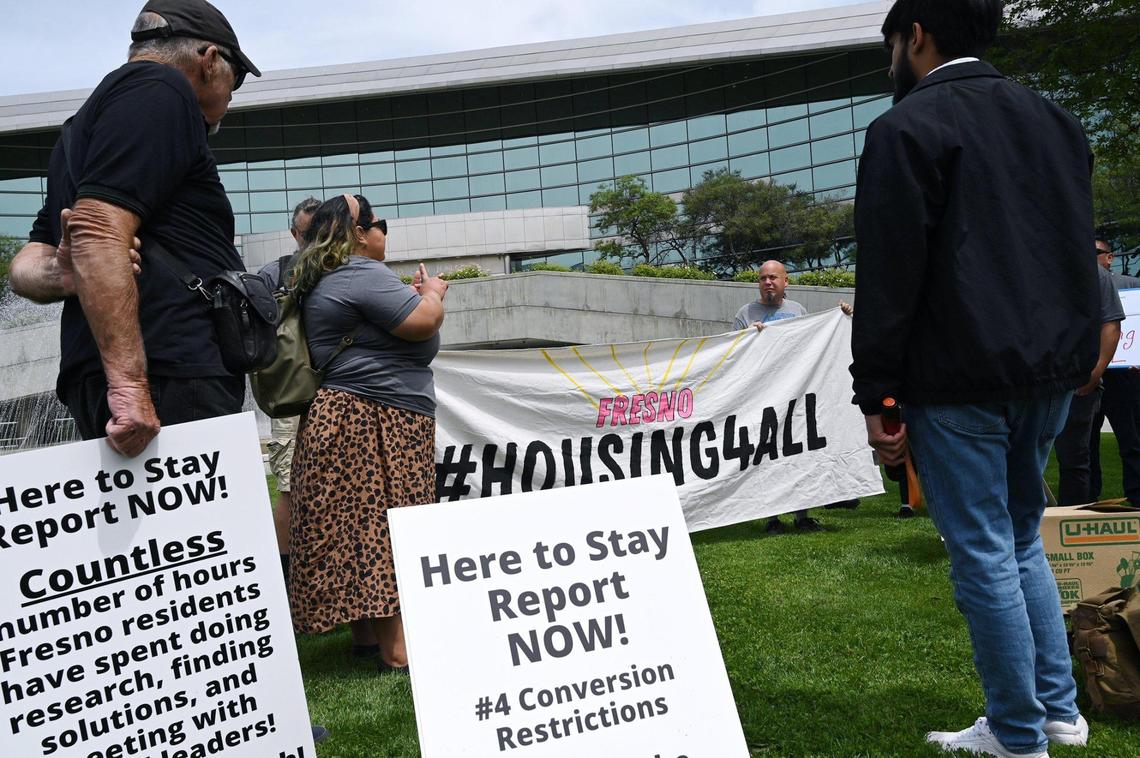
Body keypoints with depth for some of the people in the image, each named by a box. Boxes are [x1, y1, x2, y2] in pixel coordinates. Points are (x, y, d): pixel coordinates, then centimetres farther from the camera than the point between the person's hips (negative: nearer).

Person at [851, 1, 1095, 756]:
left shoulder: (907, 128, -9)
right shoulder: (1055, 120, 13)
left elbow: (890, 274, -13)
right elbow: (1078, 251, 15)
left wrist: (874, 396, -10)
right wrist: (1068, 359, 20)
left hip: (960, 380, -7)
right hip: (1049, 372, 8)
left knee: (983, 552, 2)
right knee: (1022, 538, 19)